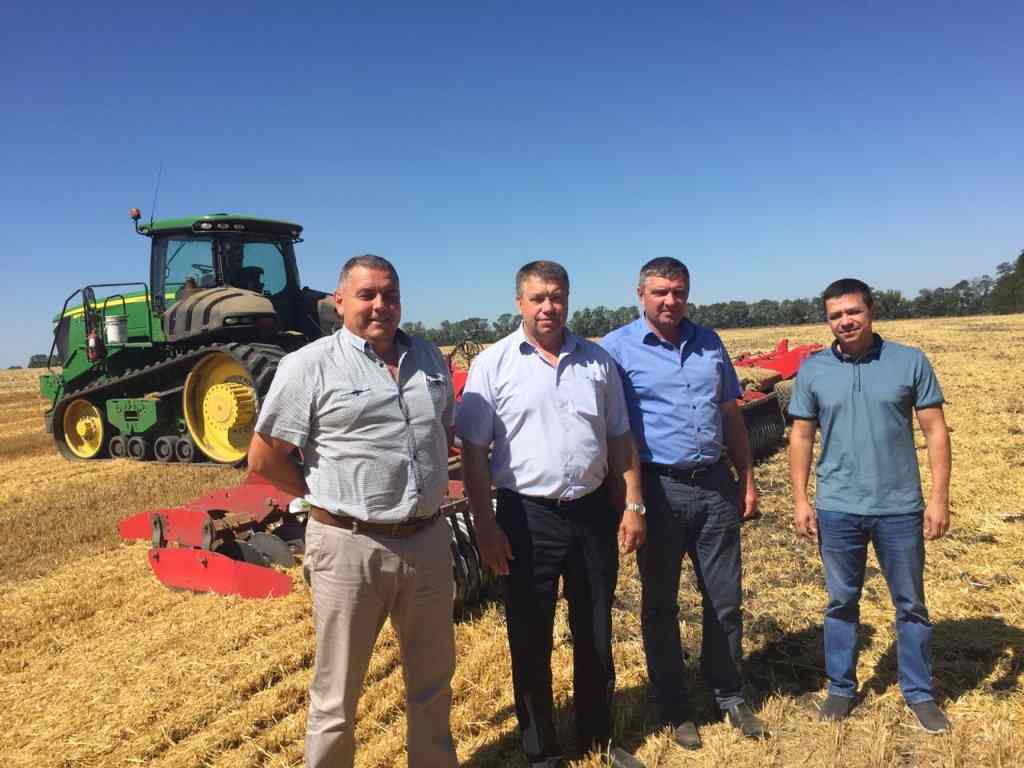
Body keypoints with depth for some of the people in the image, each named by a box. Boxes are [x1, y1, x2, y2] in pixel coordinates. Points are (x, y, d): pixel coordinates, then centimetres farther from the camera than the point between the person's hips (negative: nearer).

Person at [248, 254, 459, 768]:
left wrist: (424, 488, 9)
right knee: (337, 693, 11)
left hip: (429, 541, 5)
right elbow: (264, 459, -6)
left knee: (433, 678, 22)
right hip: (350, 546, -5)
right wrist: (334, 498, -2)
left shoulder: (429, 358, 7)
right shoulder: (310, 365, -8)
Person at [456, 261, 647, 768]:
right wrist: (484, 525, -10)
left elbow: (619, 440, 9)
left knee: (596, 635, 17)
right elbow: (474, 453, -6)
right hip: (527, 516, -3)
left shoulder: (597, 360, 4)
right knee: (531, 640, 10)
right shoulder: (493, 364, -5)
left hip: (593, 511, 3)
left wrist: (632, 505, 4)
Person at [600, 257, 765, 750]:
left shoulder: (709, 342, 9)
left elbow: (731, 416, 14)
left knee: (725, 600, 14)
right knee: (661, 604, 10)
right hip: (659, 490, -4)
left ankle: (730, 696, 35)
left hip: (716, 487, 4)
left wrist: (747, 480, 12)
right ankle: (675, 709, 28)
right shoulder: (617, 348, -6)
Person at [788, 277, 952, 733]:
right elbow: (801, 437, 3)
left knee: (910, 604, 14)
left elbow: (935, 432, -2)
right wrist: (800, 498, -2)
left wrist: (939, 497, -6)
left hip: (900, 508, 0)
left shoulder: (910, 362, -3)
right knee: (841, 602, 14)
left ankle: (920, 694, 31)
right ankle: (841, 688, 29)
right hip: (837, 509, 1)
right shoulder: (812, 370, -1)